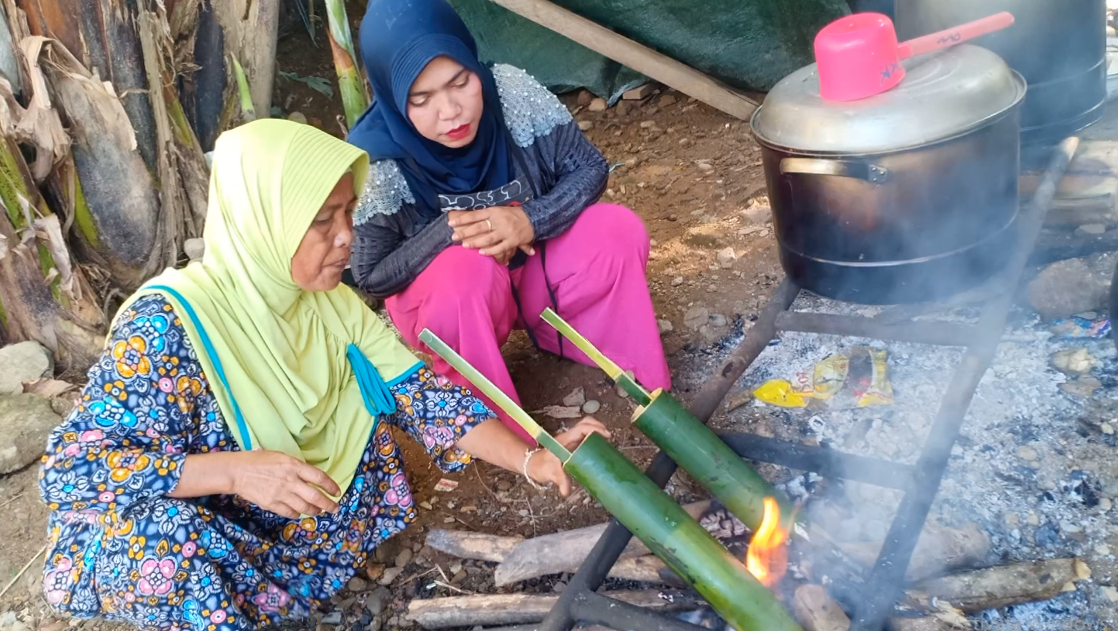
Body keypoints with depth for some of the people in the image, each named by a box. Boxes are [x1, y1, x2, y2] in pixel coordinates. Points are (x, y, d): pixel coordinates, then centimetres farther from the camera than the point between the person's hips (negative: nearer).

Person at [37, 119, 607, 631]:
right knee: (162, 529, -37)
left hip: (270, 534, 6)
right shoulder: (170, 322, -26)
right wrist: (234, 470, -39)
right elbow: (67, 470, -28)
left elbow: (422, 395, -11)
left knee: (366, 396, -2)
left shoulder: (332, 305, -8)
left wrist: (533, 460, -23)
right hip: (157, 551, -5)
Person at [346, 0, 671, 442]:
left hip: (530, 264, 3)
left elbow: (589, 168, -12)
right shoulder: (376, 159, -26)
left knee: (619, 231, -21)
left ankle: (649, 386, -2)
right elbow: (371, 276, -18)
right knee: (468, 269, -36)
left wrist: (530, 221, -30)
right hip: (442, 300, -3)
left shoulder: (510, 92, -21)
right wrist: (448, 230, -31)